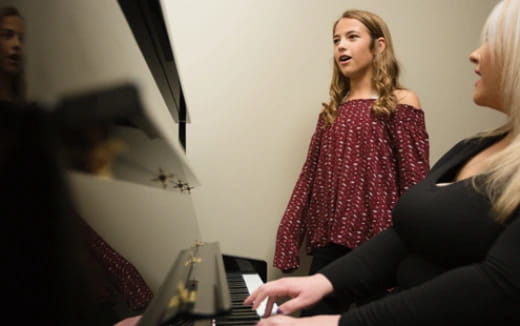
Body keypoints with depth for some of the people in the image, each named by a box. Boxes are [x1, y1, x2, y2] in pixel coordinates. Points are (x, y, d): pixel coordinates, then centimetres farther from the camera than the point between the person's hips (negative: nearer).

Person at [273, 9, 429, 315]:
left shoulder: (400, 103, -1)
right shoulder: (333, 111, 14)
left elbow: (414, 182, -7)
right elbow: (309, 177, 11)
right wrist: (288, 238, 4)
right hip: (329, 241, 5)